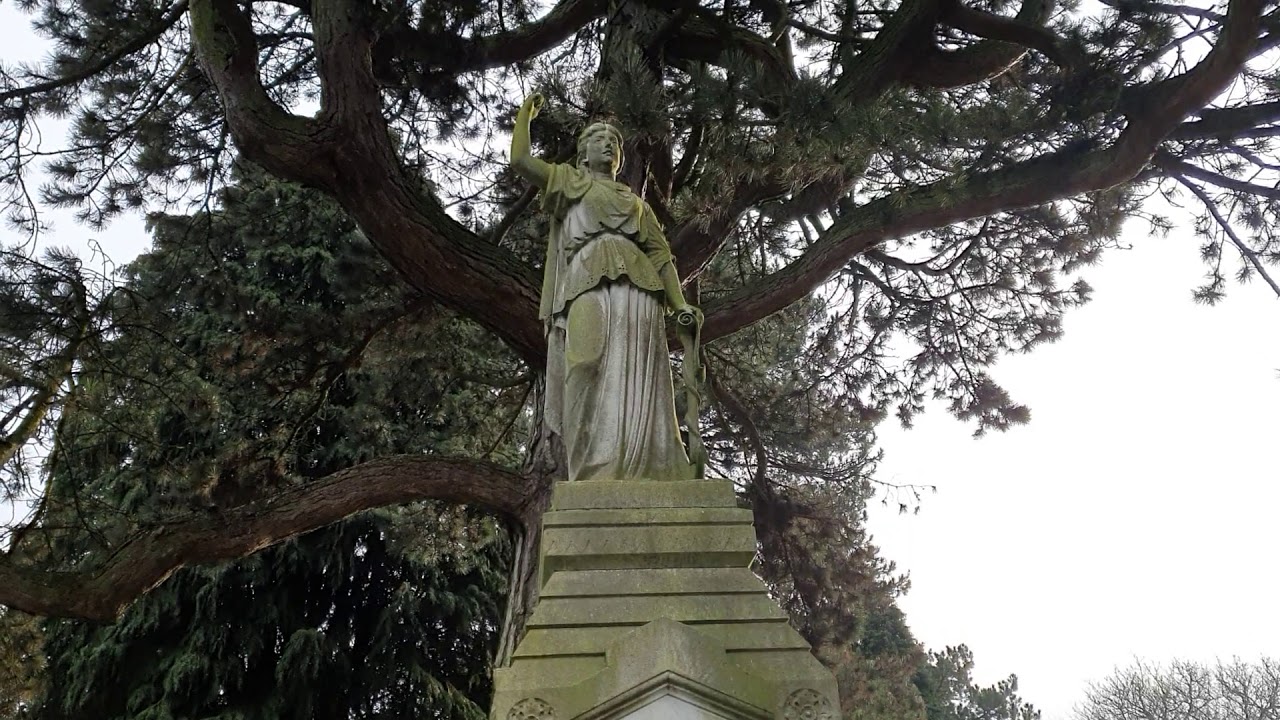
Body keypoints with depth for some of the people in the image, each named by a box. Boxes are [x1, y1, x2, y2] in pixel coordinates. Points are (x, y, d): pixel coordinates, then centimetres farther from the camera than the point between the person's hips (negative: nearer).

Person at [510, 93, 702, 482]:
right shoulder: (570, 181, 27)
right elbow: (520, 160, 12)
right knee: (591, 373, -21)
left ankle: (636, 478, -19)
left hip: (635, 286, 3)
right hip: (588, 282, -3)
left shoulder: (637, 203, 33)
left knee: (635, 379, -12)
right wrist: (526, 113, 27)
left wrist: (680, 304, 6)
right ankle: (597, 475, -28)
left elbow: (660, 254, 21)